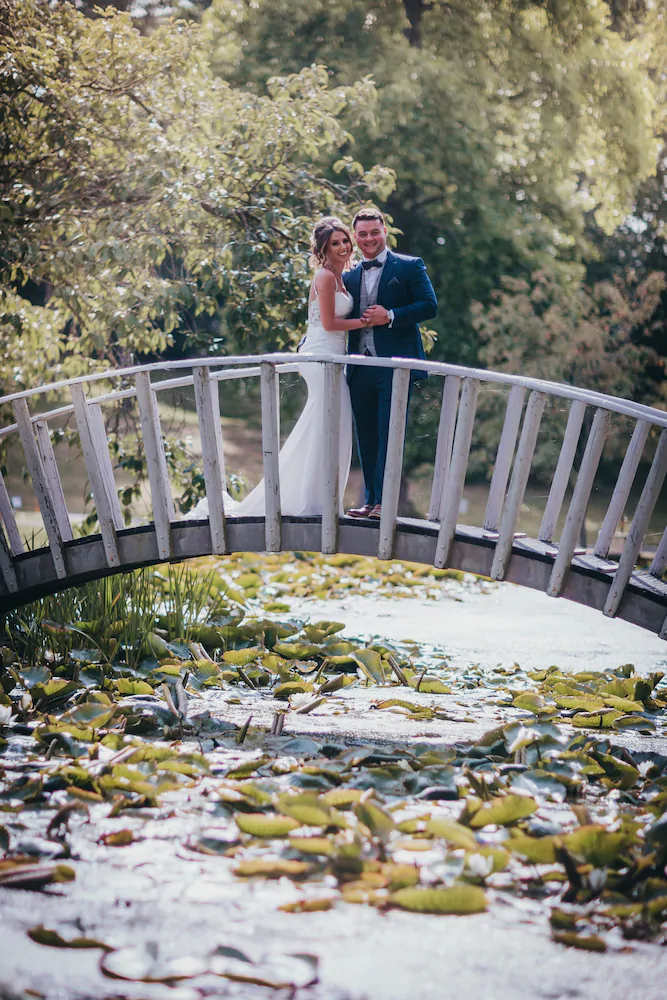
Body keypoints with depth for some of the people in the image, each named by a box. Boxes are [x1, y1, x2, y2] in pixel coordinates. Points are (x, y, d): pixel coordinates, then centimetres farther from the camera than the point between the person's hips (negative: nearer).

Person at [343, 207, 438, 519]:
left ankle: (384, 501, -5)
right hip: (360, 368, 5)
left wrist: (390, 316, -15)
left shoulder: (409, 267, 2)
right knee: (366, 438, 7)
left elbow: (430, 306, -6)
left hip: (395, 365, -5)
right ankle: (370, 500, 13)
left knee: (389, 434, -7)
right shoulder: (349, 277, 17)